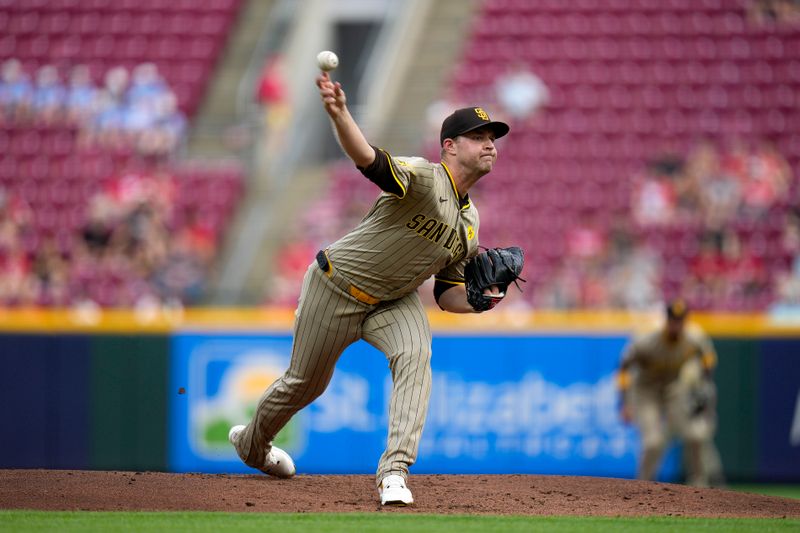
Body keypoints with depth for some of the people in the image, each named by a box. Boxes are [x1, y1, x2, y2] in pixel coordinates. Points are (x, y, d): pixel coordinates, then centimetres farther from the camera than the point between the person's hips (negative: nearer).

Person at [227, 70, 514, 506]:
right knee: (306, 382, 9)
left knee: (415, 355, -24)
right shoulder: (423, 178, -23)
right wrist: (339, 115, -63)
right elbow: (368, 159, -43)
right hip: (336, 288, -5)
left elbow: (447, 294, 9)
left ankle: (394, 471, -28)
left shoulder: (470, 224, 1)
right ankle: (252, 442, 41)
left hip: (393, 301, 5)